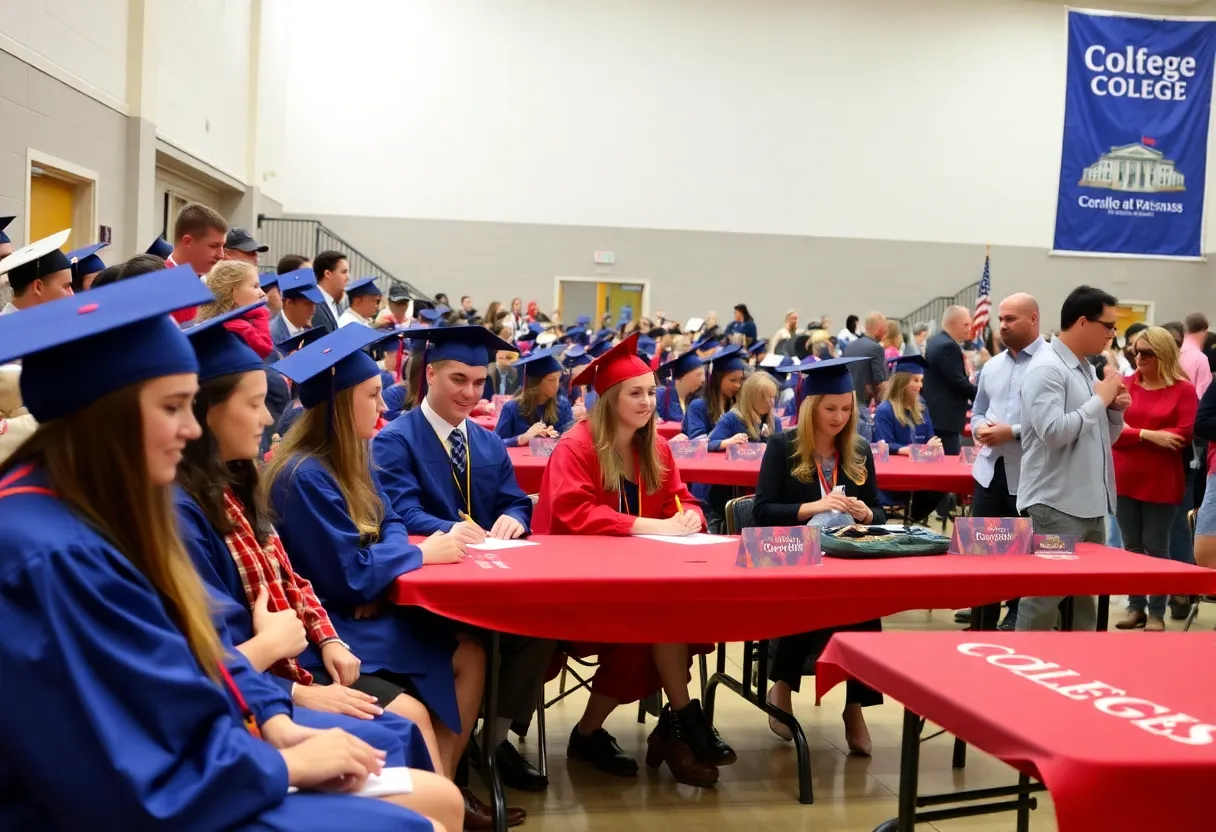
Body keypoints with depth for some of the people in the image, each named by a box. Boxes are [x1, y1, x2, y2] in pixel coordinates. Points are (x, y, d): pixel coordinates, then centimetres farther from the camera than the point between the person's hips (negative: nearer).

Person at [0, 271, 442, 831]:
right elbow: (136, 783, -27)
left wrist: (276, 724, -3)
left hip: (163, 769, 9)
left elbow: (191, 652, 11)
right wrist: (287, 762, -15)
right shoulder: (47, 557, -28)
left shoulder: (98, 508, 3)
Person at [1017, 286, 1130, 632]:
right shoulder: (1046, 369, -12)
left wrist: (1115, 409, 2)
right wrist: (1100, 399, -13)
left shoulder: (1086, 369, 16)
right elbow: (1053, 432, -24)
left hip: (1090, 502, 9)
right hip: (1056, 504, -9)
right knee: (1045, 595, -5)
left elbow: (1104, 438, 22)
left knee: (1086, 594, 14)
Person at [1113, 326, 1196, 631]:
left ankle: (1157, 612, 12)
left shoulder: (1183, 390, -4)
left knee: (1155, 547, 2)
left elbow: (1183, 435, -12)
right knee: (1131, 546, 10)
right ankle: (1135, 606, 20)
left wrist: (1133, 432, -11)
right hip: (1125, 480, 3)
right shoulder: (1125, 386, 5)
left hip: (1161, 482, -3)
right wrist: (1148, 435, -16)